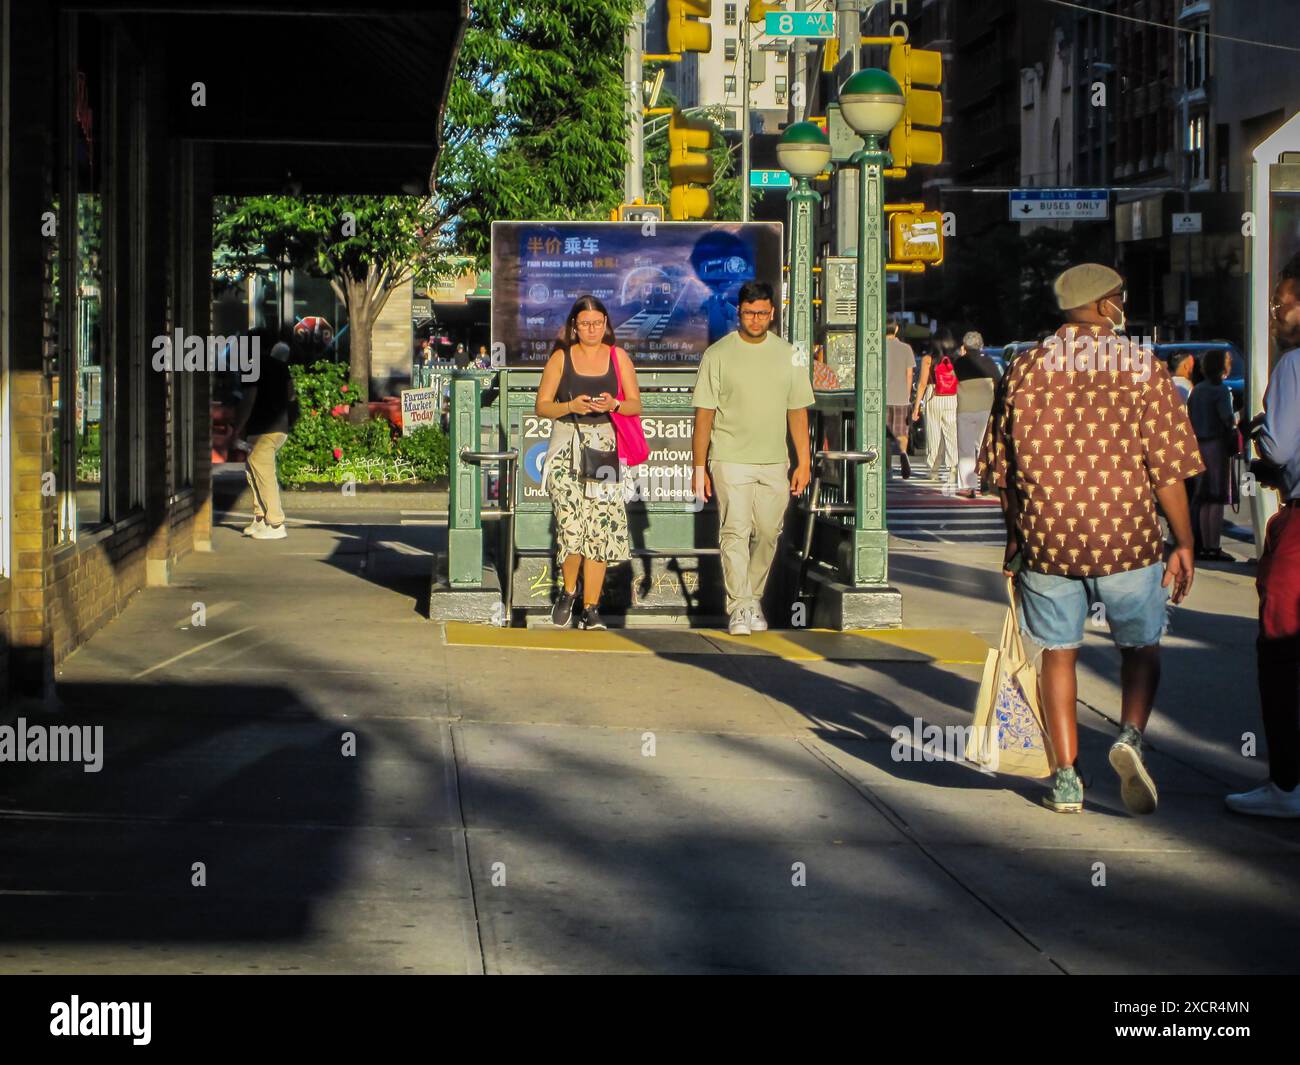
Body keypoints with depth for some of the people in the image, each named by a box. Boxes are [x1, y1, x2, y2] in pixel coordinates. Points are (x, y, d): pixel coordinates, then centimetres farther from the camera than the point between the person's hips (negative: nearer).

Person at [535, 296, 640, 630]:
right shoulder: (561, 358, 8)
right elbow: (541, 406, 6)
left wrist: (613, 405, -12)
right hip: (566, 448, -1)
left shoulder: (618, 357, 10)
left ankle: (590, 608, 5)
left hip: (604, 448, 1)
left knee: (601, 526, -3)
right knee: (570, 524, -15)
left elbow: (636, 405, 9)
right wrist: (571, 406, -12)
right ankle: (568, 592, 11)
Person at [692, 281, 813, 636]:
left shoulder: (788, 354, 9)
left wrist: (804, 462, 6)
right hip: (730, 460, -3)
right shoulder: (718, 354, 0)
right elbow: (704, 413, 0)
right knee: (735, 532, -11)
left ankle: (753, 600, 22)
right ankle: (738, 609, -10)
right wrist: (700, 467, -3)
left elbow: (798, 410, 11)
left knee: (767, 534, 6)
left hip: (774, 463, 3)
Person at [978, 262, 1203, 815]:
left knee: (1059, 651, 12)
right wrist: (1184, 544, 2)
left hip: (1045, 538, 2)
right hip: (1126, 539, -2)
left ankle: (1066, 779, 11)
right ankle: (1130, 736, -8)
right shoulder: (1142, 367, -5)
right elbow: (1168, 470, -6)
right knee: (1141, 644, 16)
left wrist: (1016, 536, 19)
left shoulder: (1025, 368, 3)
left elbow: (1004, 467, 7)